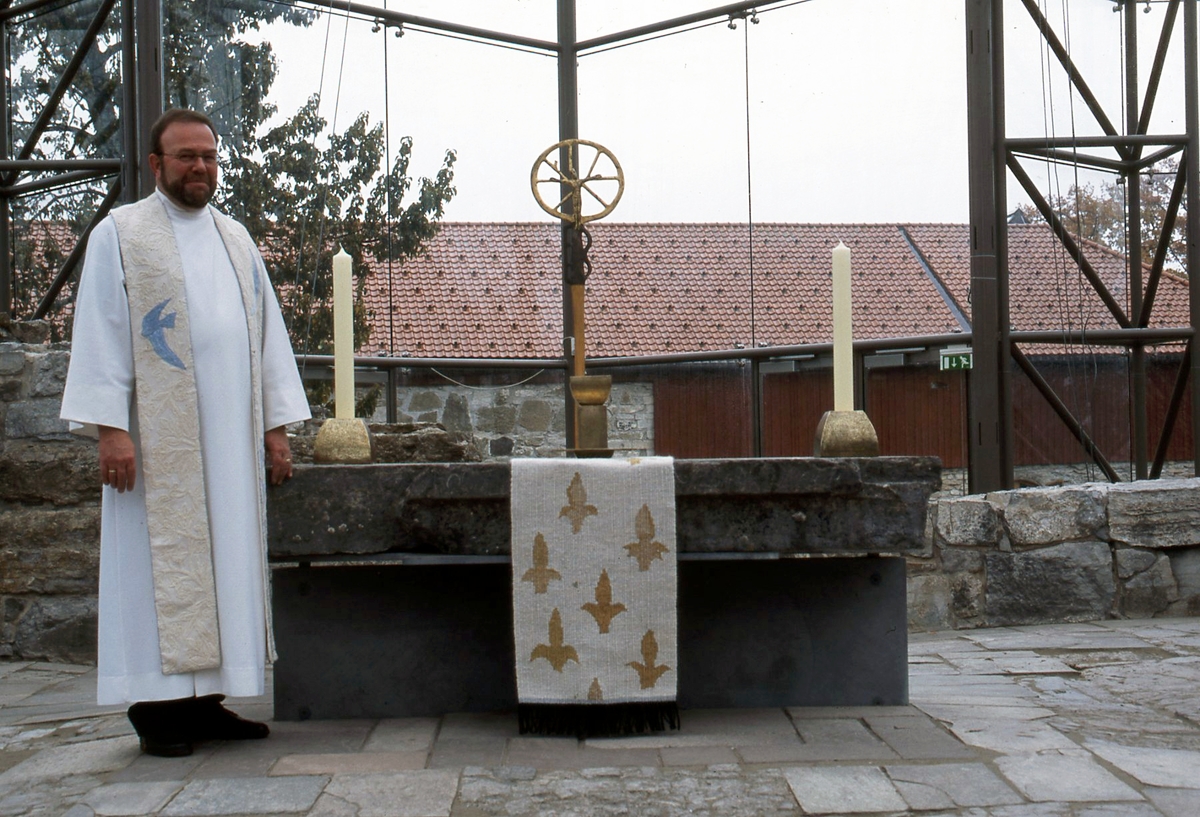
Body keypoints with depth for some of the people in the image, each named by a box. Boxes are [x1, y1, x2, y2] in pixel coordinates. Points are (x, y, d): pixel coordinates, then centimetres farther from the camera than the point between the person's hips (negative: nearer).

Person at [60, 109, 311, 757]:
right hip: (158, 437, -5)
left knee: (228, 559, 4)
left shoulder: (235, 239, 17)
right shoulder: (120, 234, 3)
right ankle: (158, 708, -1)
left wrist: (276, 426, 10)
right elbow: (101, 334, -4)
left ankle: (204, 701, 10)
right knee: (164, 562, -6)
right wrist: (110, 426, -15)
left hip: (231, 439, 5)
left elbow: (267, 332, 17)